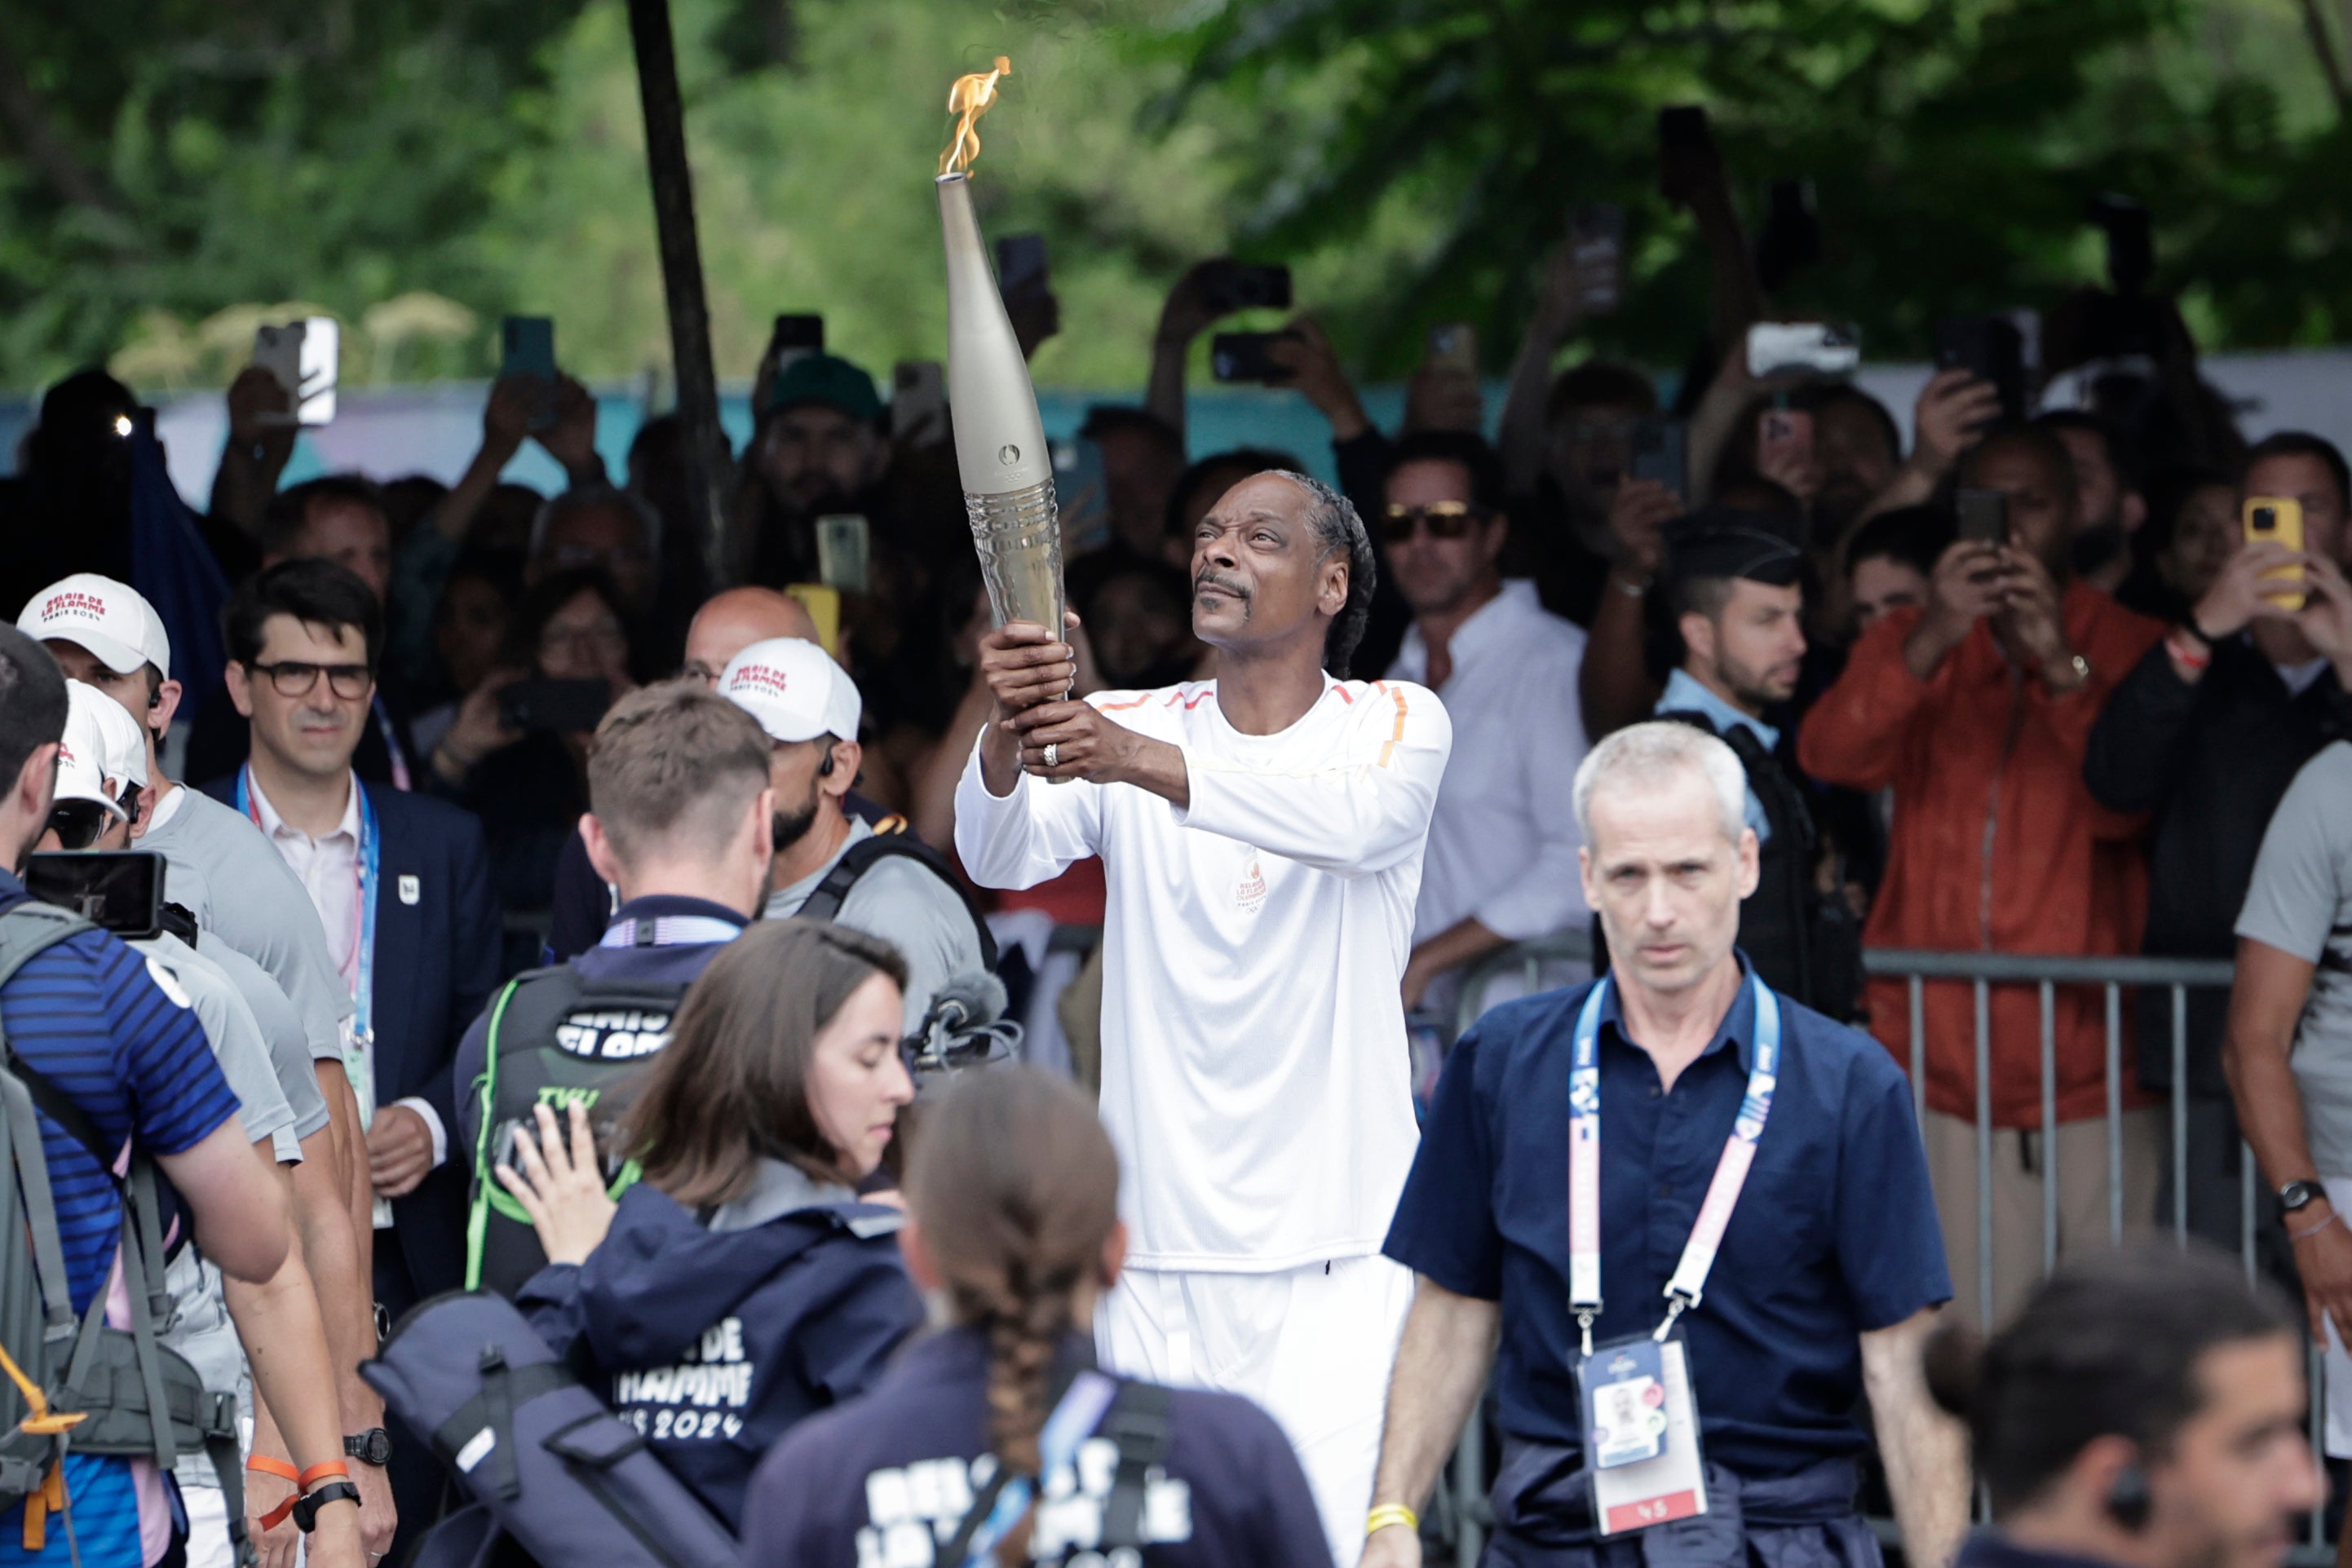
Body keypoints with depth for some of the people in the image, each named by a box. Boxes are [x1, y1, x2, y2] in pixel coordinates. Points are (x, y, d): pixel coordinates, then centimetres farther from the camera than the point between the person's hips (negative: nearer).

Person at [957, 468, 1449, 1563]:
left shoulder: (1395, 725, 0)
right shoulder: (1131, 727, 7)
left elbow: (1355, 817, -25)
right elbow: (1001, 858, -11)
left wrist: (1142, 763, -40)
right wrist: (1008, 733, -35)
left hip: (1336, 1246, -3)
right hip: (1157, 1249, 3)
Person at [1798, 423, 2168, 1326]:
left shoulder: (2130, 650, 6)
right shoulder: (1912, 647, 13)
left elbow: (2126, 808, -9)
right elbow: (1829, 757, -6)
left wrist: (2061, 667, -21)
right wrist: (1933, 641, -21)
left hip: (2090, 1056, -2)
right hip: (1944, 1059, 2)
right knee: (1970, 1348, -1)